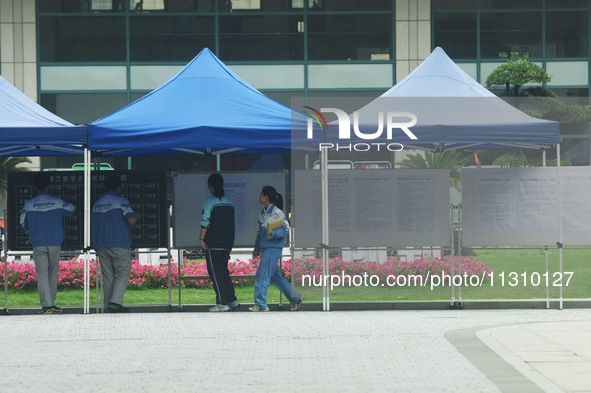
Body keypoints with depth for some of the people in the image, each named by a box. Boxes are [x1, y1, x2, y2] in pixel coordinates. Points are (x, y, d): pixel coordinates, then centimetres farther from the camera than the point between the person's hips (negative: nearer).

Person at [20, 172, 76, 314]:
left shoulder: (29, 205, -2)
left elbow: (23, 224, 7)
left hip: (37, 244, -1)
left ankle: (46, 305, -13)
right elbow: (71, 209, 18)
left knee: (42, 274, -2)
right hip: (55, 244, 1)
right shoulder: (57, 203, -1)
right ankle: (51, 304, 14)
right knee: (53, 273, 12)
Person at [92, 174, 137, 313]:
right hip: (119, 244, -6)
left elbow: (92, 226, 20)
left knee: (107, 276, 8)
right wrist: (135, 217, 5)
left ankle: (108, 305, 5)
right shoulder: (121, 201, -6)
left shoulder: (96, 204, 14)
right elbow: (131, 220, -16)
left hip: (100, 245, 6)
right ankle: (116, 301, -16)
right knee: (123, 273, -2)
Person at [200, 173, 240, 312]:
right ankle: (232, 300, 12)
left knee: (215, 273, -2)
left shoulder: (210, 201, -8)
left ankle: (222, 303, -6)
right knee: (223, 271, 16)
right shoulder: (229, 202, 10)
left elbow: (205, 222, -12)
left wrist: (201, 239, -9)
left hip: (213, 243, -6)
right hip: (227, 243, 6)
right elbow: (232, 222, 13)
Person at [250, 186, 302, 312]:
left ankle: (260, 304, -6)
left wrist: (273, 233, -26)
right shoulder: (262, 213, 13)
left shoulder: (277, 212, -11)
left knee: (262, 275, -10)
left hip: (273, 248, -9)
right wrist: (256, 248, 21)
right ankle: (295, 298, 23)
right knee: (275, 276, 13)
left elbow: (286, 230, -11)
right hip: (266, 248, 9)